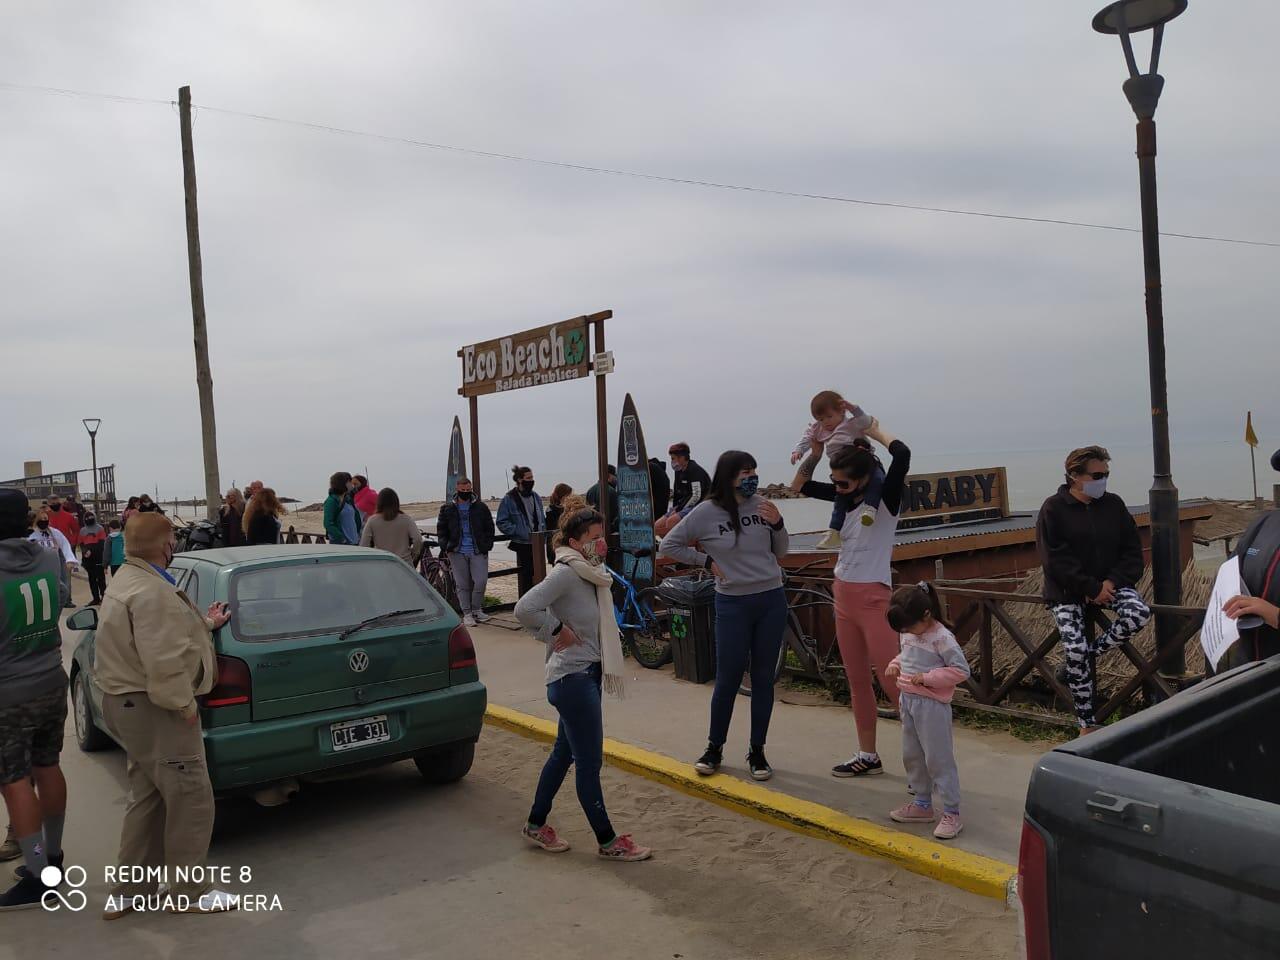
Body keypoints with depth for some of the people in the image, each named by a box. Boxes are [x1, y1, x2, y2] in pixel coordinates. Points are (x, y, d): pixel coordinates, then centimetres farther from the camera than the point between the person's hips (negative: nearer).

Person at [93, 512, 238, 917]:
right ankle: (188, 893, 11)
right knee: (191, 800, -1)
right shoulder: (151, 591, -23)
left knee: (147, 798, 19)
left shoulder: (129, 579, 13)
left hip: (130, 702, 11)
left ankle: (128, 892, 27)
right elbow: (163, 660, -29)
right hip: (154, 708, -11)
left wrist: (205, 624, 31)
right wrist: (185, 704, -19)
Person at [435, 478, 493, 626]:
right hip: (457, 553, 0)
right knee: (463, 585, 3)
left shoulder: (481, 507, 5)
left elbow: (489, 528, 10)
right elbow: (441, 529, 12)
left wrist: (487, 546, 1)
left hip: (478, 552, 0)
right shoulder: (448, 509, 5)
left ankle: (477, 609, 12)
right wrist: (446, 546, 0)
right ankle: (467, 613, 11)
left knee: (481, 581, -7)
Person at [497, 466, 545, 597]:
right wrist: (520, 532, -18)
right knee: (525, 576, -2)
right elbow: (502, 522, -10)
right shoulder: (509, 499, -9)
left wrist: (542, 531, 4)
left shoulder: (536, 497, 10)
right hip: (523, 544, -6)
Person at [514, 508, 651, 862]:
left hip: (587, 675, 10)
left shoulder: (589, 574, 9)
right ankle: (607, 842, 13)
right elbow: (525, 608, -31)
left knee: (564, 753, 19)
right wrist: (557, 631, -19)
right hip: (573, 678, -10)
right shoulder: (565, 573, -19)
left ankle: (536, 825, 33)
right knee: (590, 762, 1)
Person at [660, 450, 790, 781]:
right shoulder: (706, 512, -8)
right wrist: (707, 560, -2)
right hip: (732, 604, -3)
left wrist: (777, 524, -7)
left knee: (763, 679, 9)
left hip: (772, 601, 3)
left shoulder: (762, 505, 0)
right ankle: (714, 748, 22)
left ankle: (757, 751, 22)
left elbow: (781, 553, 10)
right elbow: (668, 545, 1)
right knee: (728, 680, 3)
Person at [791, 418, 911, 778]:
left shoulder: (886, 496, -13)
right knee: (857, 680, 12)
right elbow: (799, 485, 15)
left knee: (891, 680, -8)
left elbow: (902, 454, -30)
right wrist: (815, 452, 0)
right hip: (843, 595, 7)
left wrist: (876, 431, -12)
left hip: (873, 597, -7)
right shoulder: (845, 496, 5)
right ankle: (868, 756, 22)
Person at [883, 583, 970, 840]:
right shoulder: (909, 634, 5)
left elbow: (961, 670, -19)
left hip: (932, 705, -9)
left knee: (938, 759, -2)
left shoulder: (942, 638, -19)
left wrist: (927, 678, -23)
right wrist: (895, 664, 1)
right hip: (908, 701, 9)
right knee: (912, 756, 17)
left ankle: (952, 814, 8)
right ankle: (923, 805, 31)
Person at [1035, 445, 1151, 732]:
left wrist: (1112, 582, -9)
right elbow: (1055, 560, -13)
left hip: (1109, 584, 4)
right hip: (1067, 590, -3)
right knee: (1074, 650, -17)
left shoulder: (1113, 504, 5)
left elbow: (1132, 549, 7)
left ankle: (1088, 655, -6)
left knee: (1140, 613, -27)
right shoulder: (1054, 509, -8)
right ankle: (1087, 723, -1)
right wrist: (1092, 588, -17)